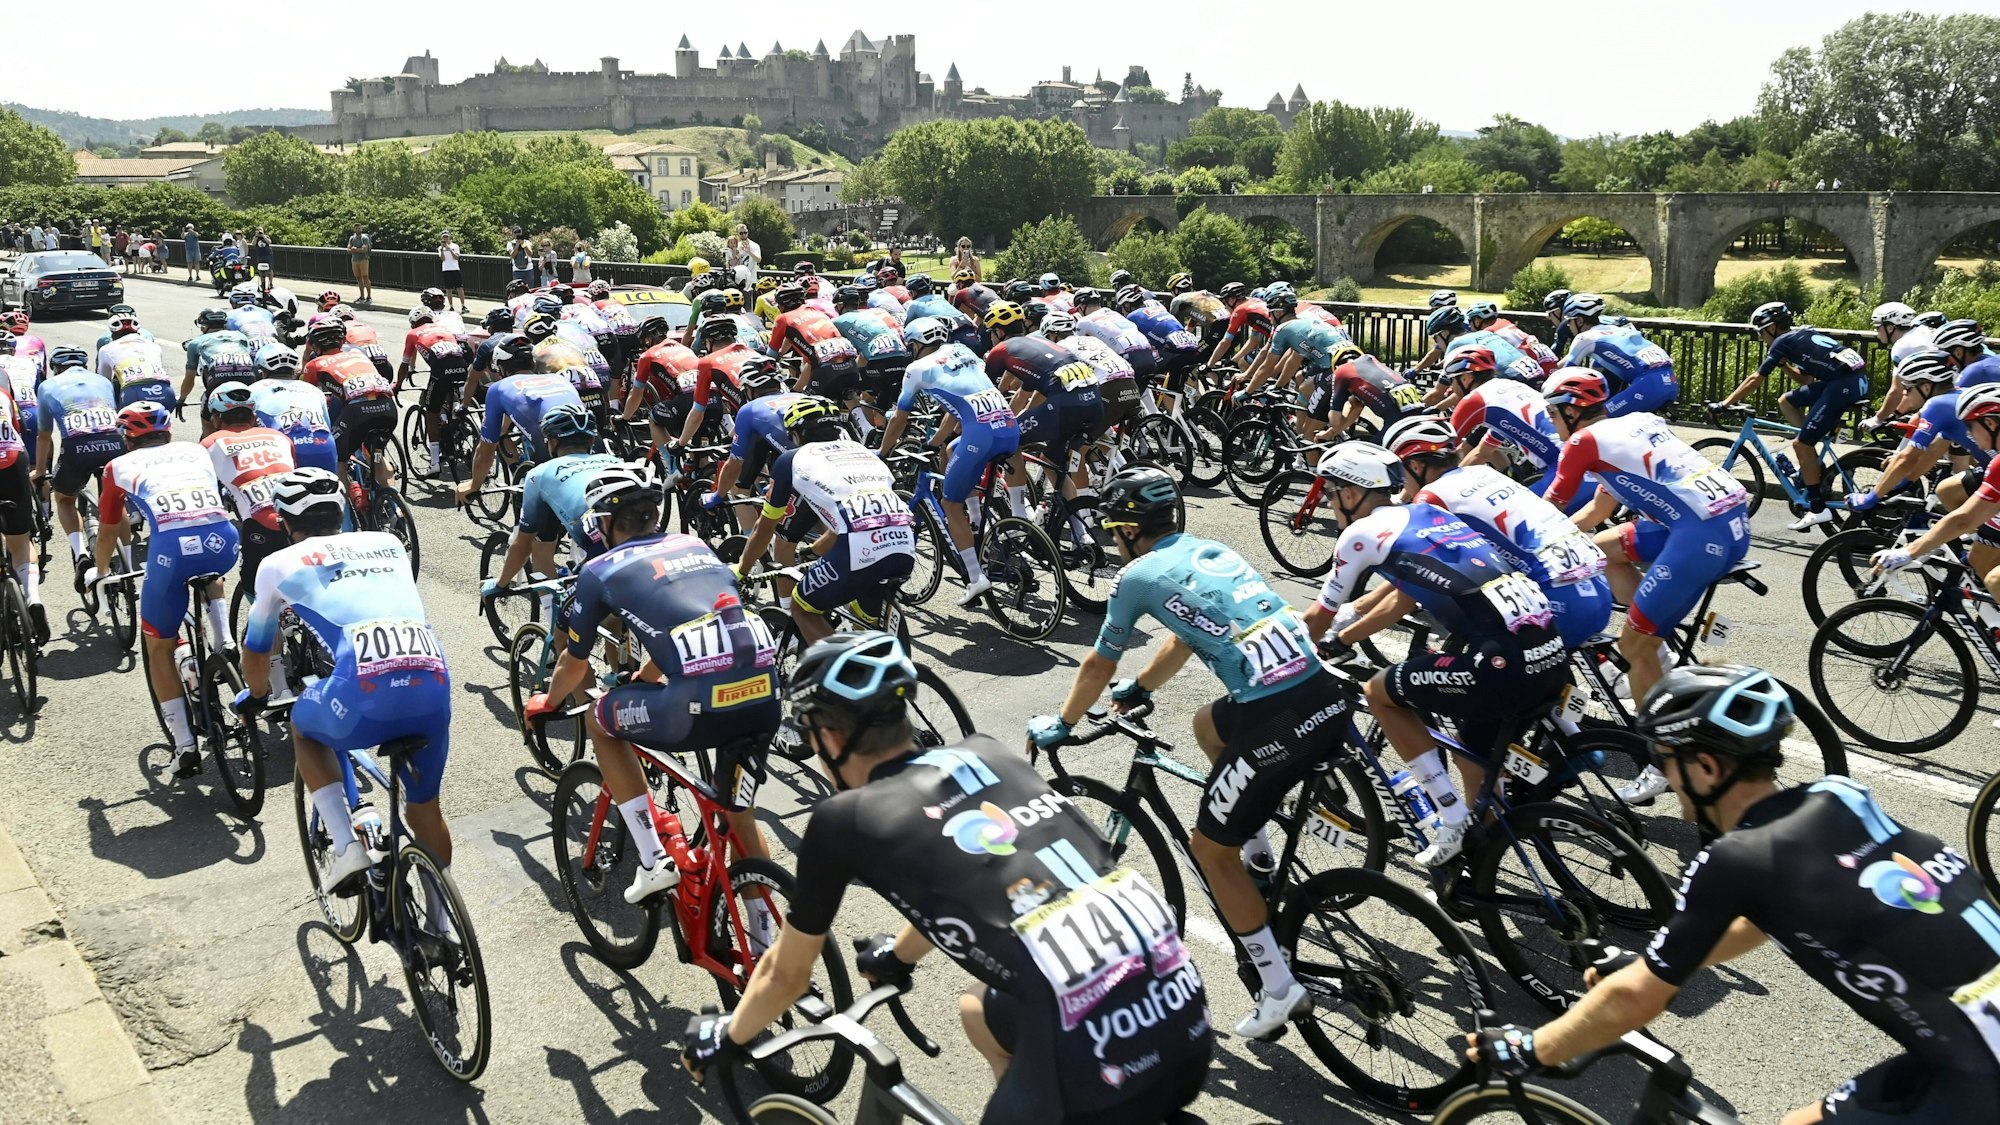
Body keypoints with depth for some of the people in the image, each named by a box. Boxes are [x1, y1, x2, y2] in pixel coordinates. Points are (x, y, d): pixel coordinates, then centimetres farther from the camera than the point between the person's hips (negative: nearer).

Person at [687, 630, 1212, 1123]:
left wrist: (727, 1037, 42)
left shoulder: (843, 819, 4)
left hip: (1100, 1064, -7)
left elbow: (786, 973, 22)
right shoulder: (986, 754, 18)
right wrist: (896, 956, 58)